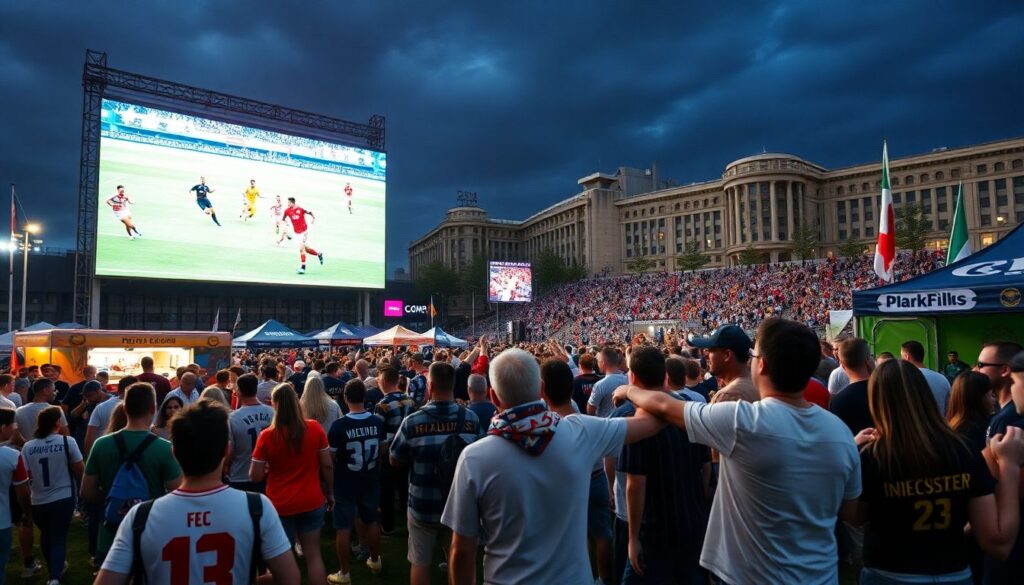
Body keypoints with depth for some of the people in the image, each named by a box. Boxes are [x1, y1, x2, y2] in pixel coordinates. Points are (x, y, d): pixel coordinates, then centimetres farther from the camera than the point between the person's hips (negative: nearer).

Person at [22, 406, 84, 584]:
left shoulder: (27, 447, -5)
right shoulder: (67, 441, -13)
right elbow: (79, 470, -7)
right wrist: (82, 488, 12)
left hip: (38, 501, 3)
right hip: (63, 498, -3)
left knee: (46, 536, 24)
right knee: (59, 538, 7)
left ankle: (54, 569, 40)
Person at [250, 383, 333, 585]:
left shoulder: (267, 436, -14)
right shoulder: (315, 428, -10)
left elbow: (255, 477, -9)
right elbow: (327, 465, -4)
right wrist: (330, 493, 9)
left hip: (280, 505, -1)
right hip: (312, 501, 1)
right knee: (313, 554, 14)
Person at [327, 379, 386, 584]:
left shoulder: (339, 425, -21)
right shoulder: (378, 422, -10)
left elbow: (330, 457, -12)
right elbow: (383, 449, 6)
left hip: (345, 483, -4)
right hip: (370, 481, 4)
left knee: (343, 527, 9)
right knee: (371, 521, 22)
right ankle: (375, 561, 38)